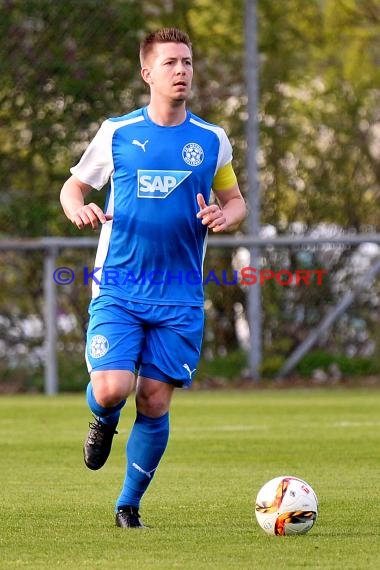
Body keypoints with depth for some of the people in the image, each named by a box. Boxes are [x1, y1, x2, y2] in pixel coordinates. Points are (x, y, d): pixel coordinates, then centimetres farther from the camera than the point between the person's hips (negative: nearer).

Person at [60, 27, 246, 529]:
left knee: (154, 404, 0)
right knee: (111, 390, -18)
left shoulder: (212, 141, 6)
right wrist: (79, 209, -13)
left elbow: (236, 202, 16)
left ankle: (130, 504, 18)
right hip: (118, 290, -1)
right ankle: (105, 423, 20)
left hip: (179, 298, 1)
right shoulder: (116, 133, 2)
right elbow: (73, 187, 11)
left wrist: (223, 217, -8)